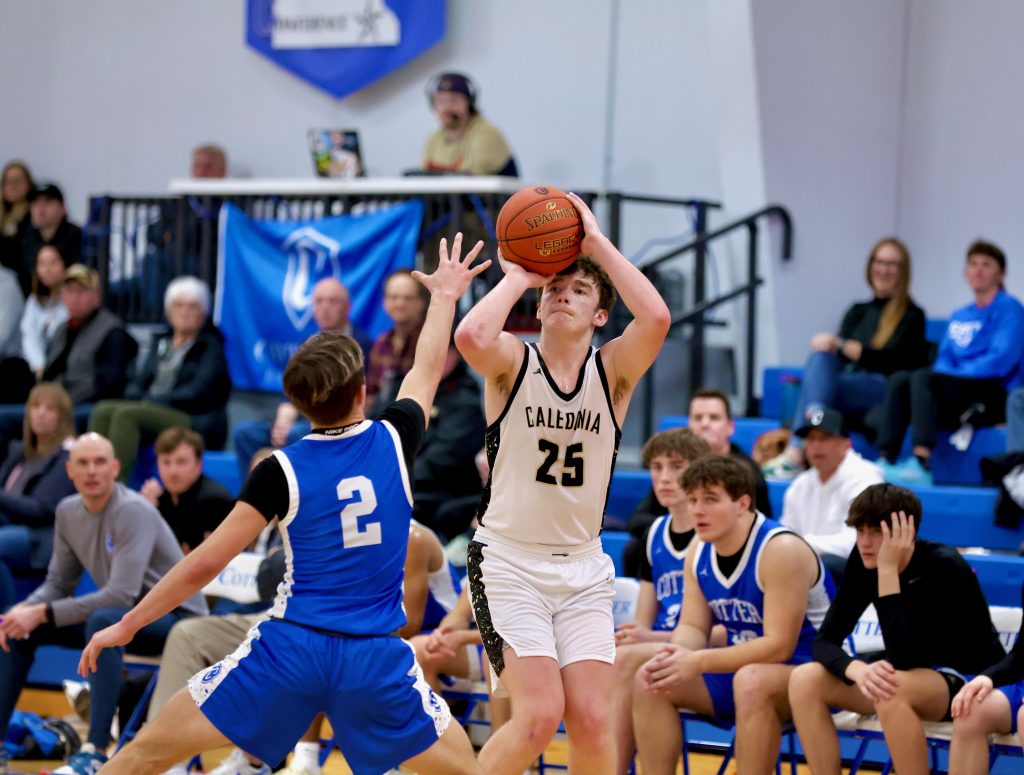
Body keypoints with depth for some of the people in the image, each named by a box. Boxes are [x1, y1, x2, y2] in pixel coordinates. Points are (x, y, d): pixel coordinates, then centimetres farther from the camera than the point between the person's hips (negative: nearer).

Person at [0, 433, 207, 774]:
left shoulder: (134, 512, -23)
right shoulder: (68, 512, 0)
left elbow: (121, 596, -31)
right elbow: (58, 583, 9)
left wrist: (43, 614, -30)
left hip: (176, 617, -8)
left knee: (103, 621, -38)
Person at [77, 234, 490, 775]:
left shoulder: (281, 471, -5)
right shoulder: (394, 441, 1)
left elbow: (206, 563, -5)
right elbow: (428, 369, 22)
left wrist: (128, 624, 4)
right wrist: (444, 296, 39)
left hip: (290, 648, -1)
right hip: (375, 658, 1)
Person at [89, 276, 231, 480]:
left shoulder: (212, 346, 4)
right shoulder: (161, 341, 23)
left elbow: (198, 394, -9)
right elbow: (138, 384, 18)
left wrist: (153, 401, -14)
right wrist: (140, 399, -6)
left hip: (197, 423, -6)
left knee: (126, 414, -31)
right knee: (102, 410, -22)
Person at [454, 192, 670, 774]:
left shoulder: (613, 370, 1)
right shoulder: (513, 361, -3)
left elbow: (656, 318, -20)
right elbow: (471, 336, -28)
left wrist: (598, 242, -13)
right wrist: (517, 278, -12)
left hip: (583, 568, 3)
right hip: (509, 562, -3)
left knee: (592, 720, -9)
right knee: (541, 714, -17)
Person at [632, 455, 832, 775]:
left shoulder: (781, 550, -23)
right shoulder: (699, 550, 1)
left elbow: (779, 646, -27)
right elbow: (692, 627, 3)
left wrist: (697, 661, -31)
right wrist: (675, 656, -22)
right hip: (743, 668, 8)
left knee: (752, 680, -38)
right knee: (649, 680, -7)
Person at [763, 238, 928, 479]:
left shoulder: (912, 315, 10)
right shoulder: (857, 312, 26)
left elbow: (889, 359, -4)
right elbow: (839, 358, 13)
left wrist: (841, 345, -11)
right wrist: (830, 349, -11)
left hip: (887, 392, -5)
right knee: (820, 356, -28)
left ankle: (794, 455, -46)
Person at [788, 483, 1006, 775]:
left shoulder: (944, 568, -24)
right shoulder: (863, 562, -7)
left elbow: (901, 659, -32)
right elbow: (825, 641, -9)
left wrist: (888, 569, -34)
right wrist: (859, 670, -33)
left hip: (971, 683, -7)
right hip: (912, 678, 7)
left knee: (893, 690, -38)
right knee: (805, 680, -15)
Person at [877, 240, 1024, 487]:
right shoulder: (959, 317, 23)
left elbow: (1001, 360, -10)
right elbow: (944, 361, 18)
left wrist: (956, 375, -14)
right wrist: (946, 375, -6)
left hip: (996, 399, -6)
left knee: (922, 377, -30)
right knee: (899, 379, -20)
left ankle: (921, 465, -45)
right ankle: (886, 461, -33)